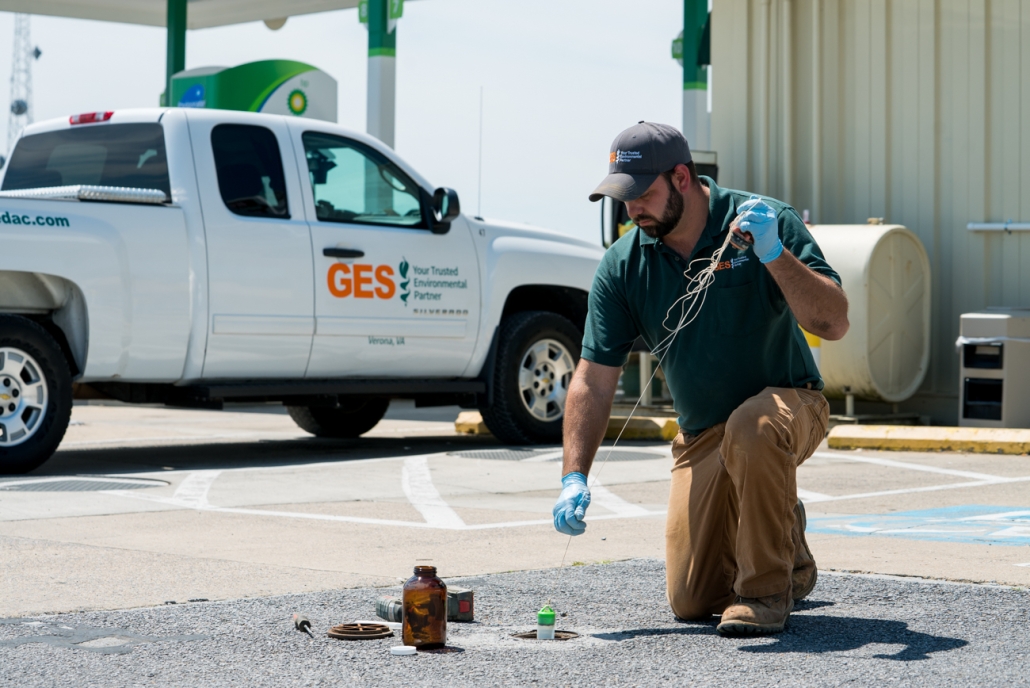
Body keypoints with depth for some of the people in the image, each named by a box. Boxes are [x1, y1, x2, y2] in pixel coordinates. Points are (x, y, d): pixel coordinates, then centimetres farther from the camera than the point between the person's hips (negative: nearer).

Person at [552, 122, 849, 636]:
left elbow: (833, 324, -25)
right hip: (701, 435, 4)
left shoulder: (769, 222, -17)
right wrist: (574, 478, -16)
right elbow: (594, 379, -6)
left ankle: (767, 590, -20)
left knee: (751, 427, -41)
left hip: (786, 405, -4)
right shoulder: (622, 266, -7)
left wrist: (774, 254, -38)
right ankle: (791, 561, 30)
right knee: (691, 602, -3)